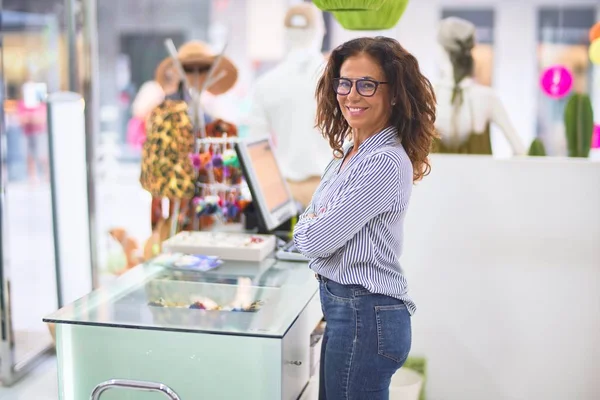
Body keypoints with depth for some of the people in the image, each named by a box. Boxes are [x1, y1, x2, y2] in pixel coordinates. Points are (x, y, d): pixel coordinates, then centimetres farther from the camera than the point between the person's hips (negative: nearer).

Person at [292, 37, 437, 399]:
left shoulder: (386, 162, -21)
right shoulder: (350, 152, 9)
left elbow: (316, 240, -21)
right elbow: (312, 231, 14)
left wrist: (310, 226, 1)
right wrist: (316, 223, -8)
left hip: (365, 315, -9)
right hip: (347, 309, 9)